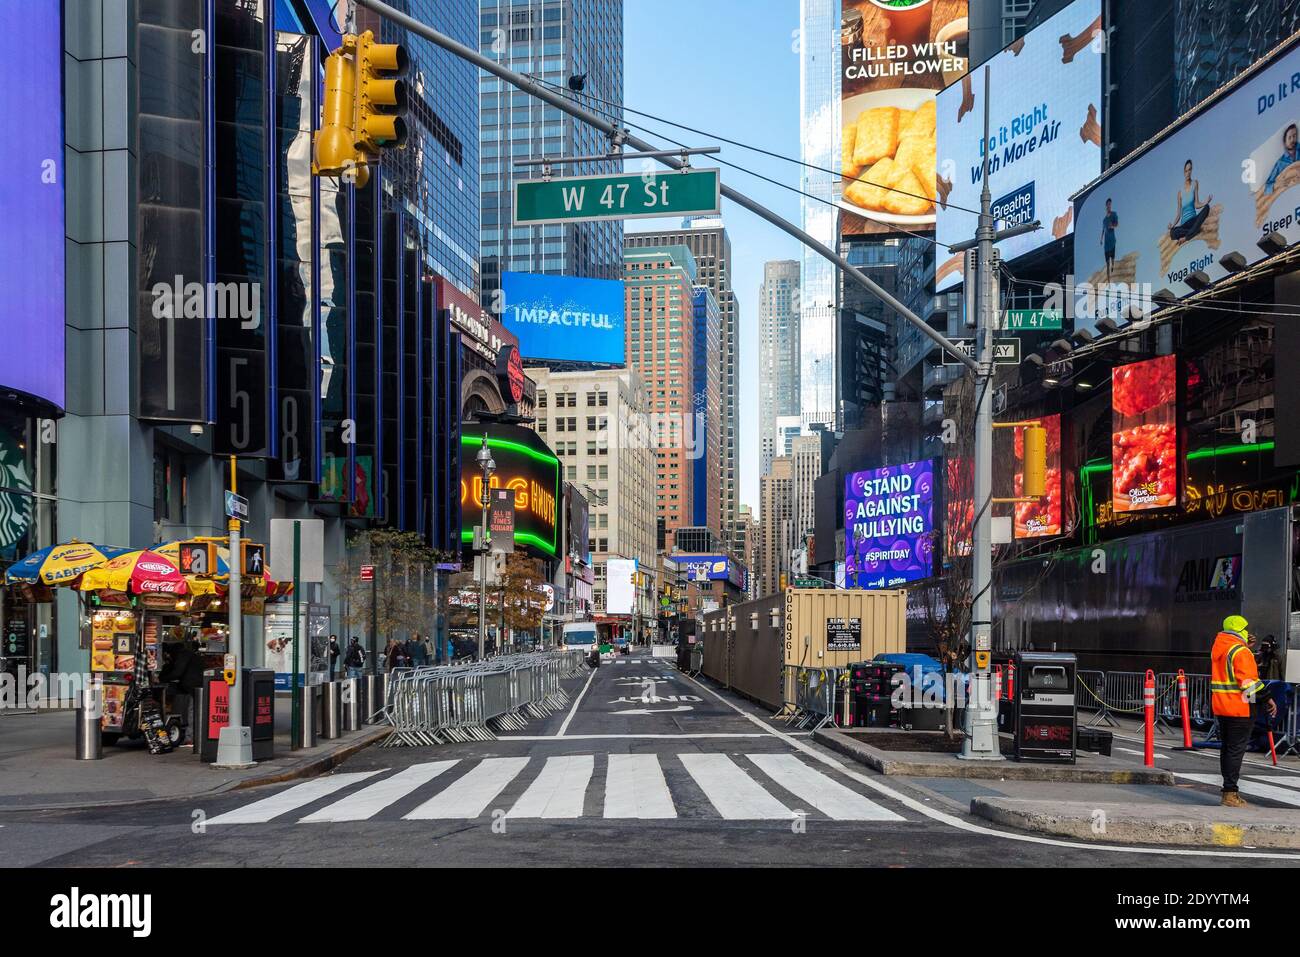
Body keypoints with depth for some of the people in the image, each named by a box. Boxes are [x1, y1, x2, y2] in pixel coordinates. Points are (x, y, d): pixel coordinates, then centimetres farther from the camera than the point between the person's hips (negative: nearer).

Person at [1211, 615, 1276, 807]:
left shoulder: (1218, 648, 12)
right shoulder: (1241, 652, -14)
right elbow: (1250, 681, -18)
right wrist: (1267, 699, -10)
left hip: (1221, 708, 8)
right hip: (1240, 709, -8)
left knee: (1227, 748, 14)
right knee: (1236, 750, -6)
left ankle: (1229, 789, 20)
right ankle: (1230, 793, -7)